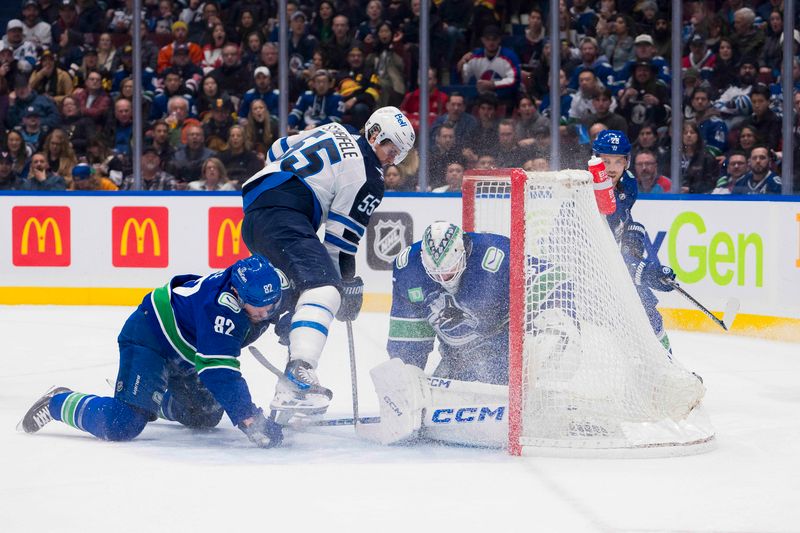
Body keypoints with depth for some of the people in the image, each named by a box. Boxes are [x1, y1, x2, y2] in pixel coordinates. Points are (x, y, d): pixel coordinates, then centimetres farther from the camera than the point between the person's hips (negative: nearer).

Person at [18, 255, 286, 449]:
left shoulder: (274, 286, -13)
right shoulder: (221, 306, -37)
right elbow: (217, 370, -43)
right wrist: (250, 420, -49)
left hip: (185, 351, 9)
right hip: (149, 336, -9)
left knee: (206, 416, 19)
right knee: (122, 425, -24)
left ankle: (157, 401, 47)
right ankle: (58, 403, 0)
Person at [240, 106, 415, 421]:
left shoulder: (335, 133, 23)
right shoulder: (367, 176, -1)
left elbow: (277, 150, 29)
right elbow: (342, 234, -2)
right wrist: (349, 283, 6)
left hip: (253, 214, 11)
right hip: (280, 216, -11)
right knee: (323, 288, -25)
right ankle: (299, 373, -44)